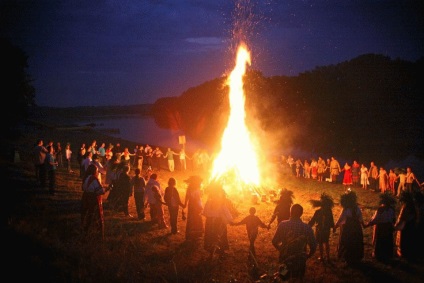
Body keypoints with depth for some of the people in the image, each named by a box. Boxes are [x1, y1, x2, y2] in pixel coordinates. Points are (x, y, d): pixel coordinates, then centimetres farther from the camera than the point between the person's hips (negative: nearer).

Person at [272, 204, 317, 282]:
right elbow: (313, 247, -10)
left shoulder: (283, 225, -15)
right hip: (300, 261, 0)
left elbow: (275, 242, -7)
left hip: (285, 260, 0)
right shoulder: (307, 228, -15)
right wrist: (307, 256, 10)